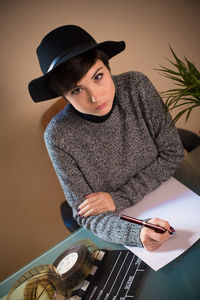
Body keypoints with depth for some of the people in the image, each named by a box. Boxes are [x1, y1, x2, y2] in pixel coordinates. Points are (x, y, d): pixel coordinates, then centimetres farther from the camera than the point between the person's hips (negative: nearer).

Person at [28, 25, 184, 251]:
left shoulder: (137, 87, -16)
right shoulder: (59, 136, -22)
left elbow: (172, 153, -9)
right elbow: (85, 213, -15)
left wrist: (119, 198, -17)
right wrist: (136, 233, -34)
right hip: (118, 224, -1)